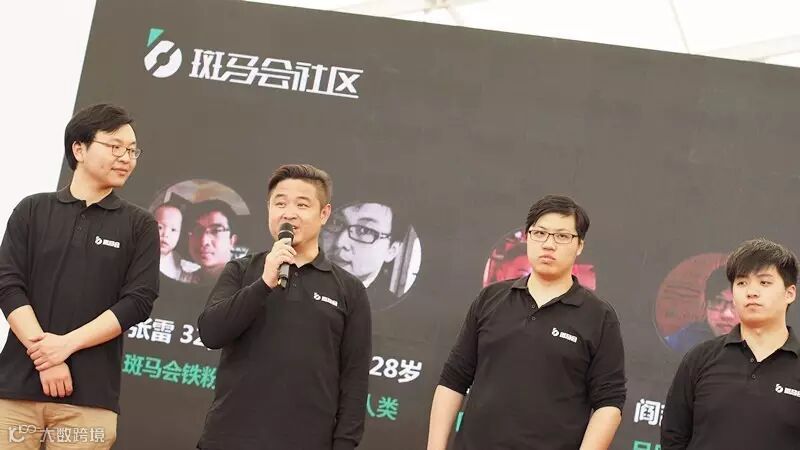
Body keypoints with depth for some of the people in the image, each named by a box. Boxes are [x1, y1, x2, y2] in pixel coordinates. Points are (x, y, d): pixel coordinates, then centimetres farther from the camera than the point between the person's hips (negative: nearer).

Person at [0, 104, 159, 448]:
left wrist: (67, 344, -11)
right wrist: (44, 355, -12)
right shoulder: (32, 210, 9)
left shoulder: (140, 225, 9)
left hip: (89, 395, 0)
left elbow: (137, 301, -1)